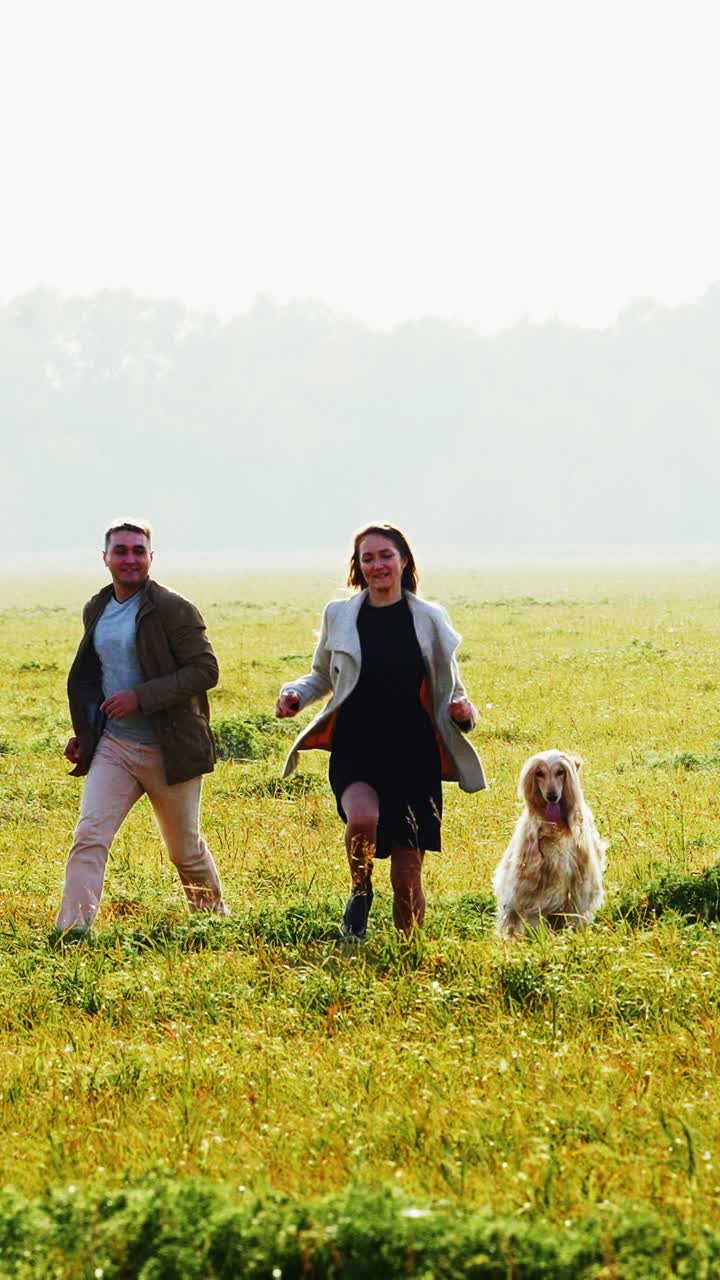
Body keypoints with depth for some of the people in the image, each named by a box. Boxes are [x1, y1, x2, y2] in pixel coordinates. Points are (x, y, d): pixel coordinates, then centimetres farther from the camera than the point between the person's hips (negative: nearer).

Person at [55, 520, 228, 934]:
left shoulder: (174, 609, -12)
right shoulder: (96, 610, 9)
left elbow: (205, 670, -17)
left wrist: (141, 697, -23)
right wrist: (84, 735, 14)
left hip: (170, 750, -4)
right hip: (113, 746, 5)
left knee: (186, 850, 11)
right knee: (90, 836, -13)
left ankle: (216, 916, 35)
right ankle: (71, 931, -18)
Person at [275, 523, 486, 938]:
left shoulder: (428, 619, 4)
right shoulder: (339, 615, 6)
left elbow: (450, 690, 12)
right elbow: (322, 677, 20)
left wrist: (461, 710, -10)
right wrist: (294, 694, -1)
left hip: (414, 759, 0)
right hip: (355, 753, 0)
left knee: (407, 877, -1)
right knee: (363, 816, -33)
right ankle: (360, 890, -3)